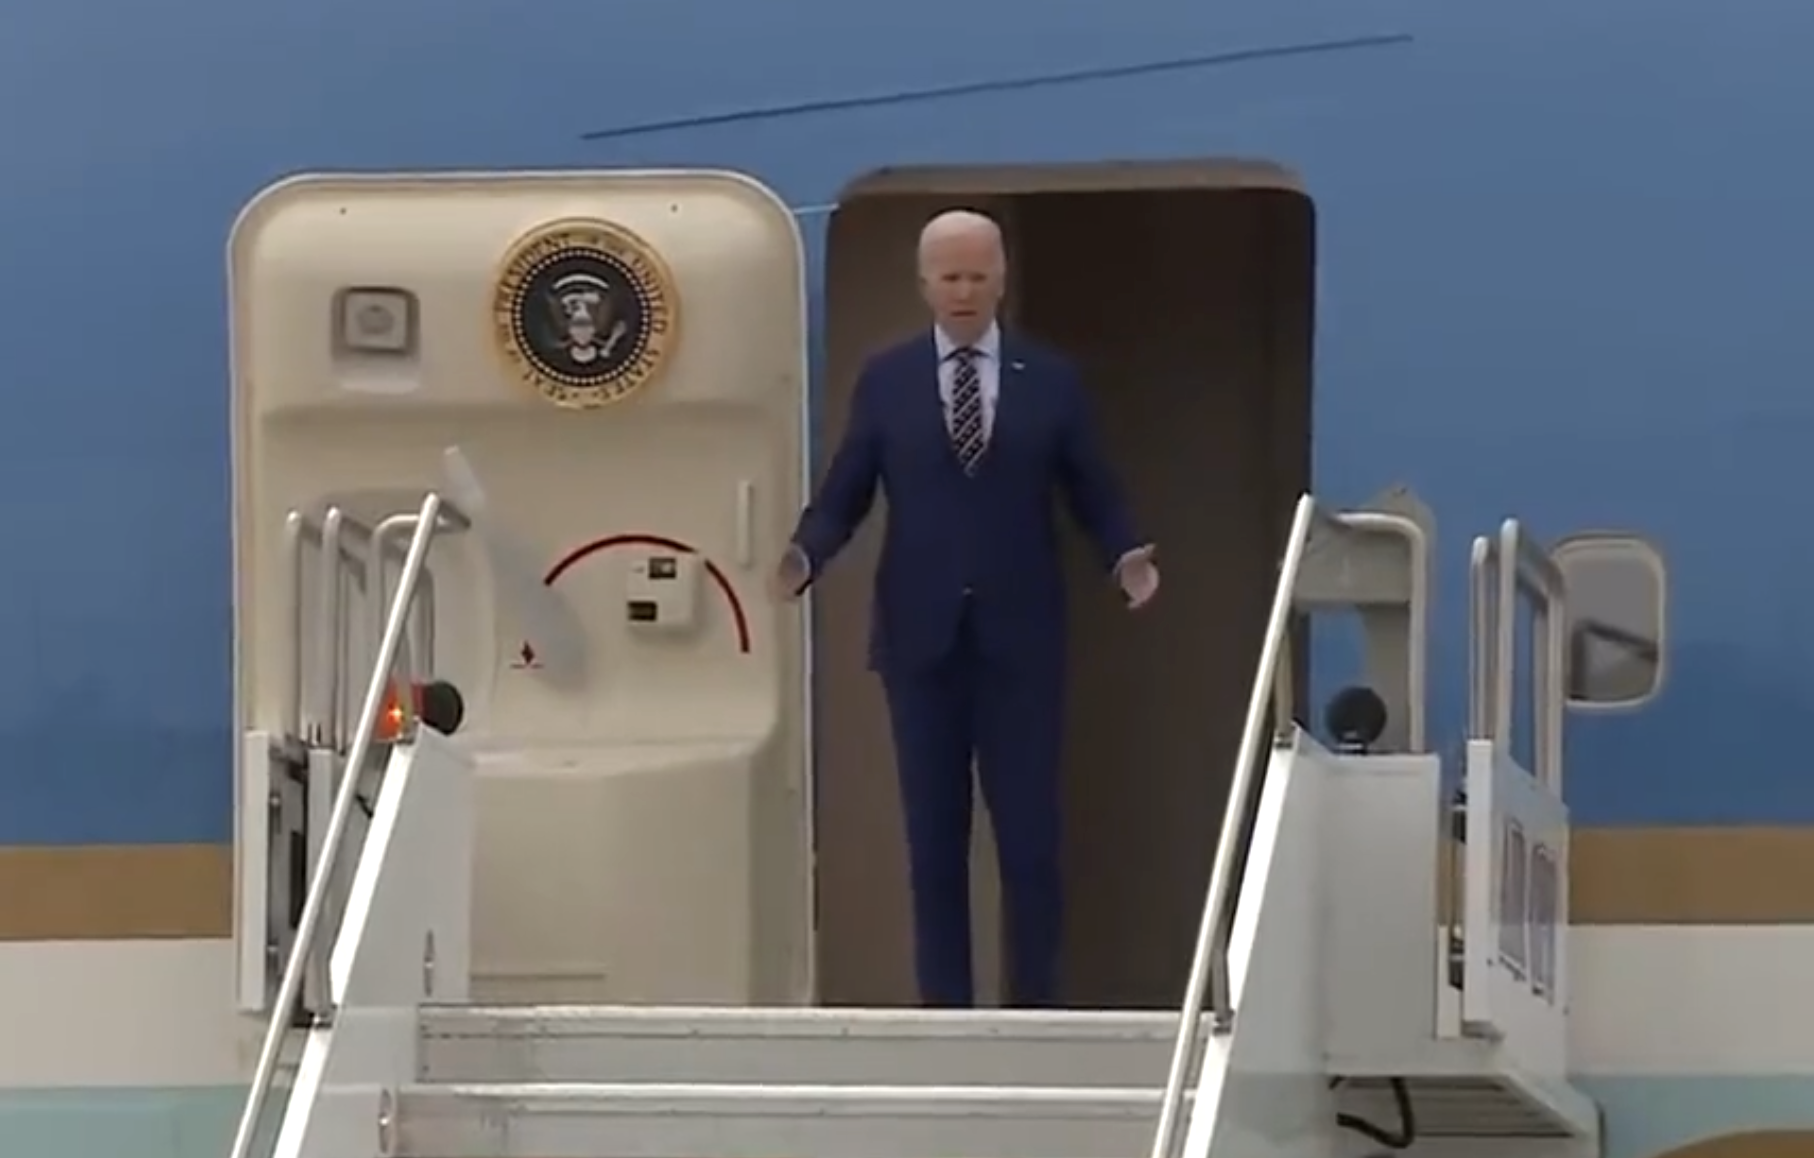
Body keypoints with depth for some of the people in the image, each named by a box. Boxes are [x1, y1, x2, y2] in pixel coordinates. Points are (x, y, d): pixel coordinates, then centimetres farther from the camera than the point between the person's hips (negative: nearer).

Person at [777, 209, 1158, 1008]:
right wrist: (803, 554, -15)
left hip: (1020, 638, -1)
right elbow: (844, 495, 3)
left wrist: (1125, 556, -14)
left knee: (1030, 833, 0)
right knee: (934, 837, 6)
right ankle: (944, 1007, 11)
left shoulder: (1050, 381, 4)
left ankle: (1035, 1005, 8)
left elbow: (1093, 495, 5)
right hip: (922, 637, 1)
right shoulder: (885, 380, 5)